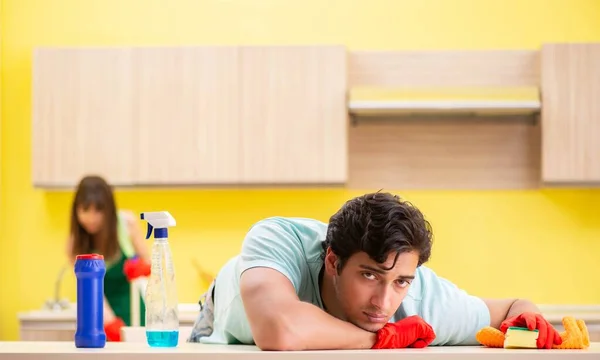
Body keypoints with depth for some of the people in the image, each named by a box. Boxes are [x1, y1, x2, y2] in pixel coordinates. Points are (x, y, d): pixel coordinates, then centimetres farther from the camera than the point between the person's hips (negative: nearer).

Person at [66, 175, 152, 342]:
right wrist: (111, 323, -37)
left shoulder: (126, 222, -14)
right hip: (103, 314, 0)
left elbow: (149, 263, -3)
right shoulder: (75, 244, -15)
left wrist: (141, 267, -28)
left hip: (132, 308, 1)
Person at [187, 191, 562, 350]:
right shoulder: (277, 239, -44)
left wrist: (527, 320, -37)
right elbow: (279, 330, -63)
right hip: (232, 336, -1)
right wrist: (382, 338, -47)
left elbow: (515, 308, -12)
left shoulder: (426, 297, -30)